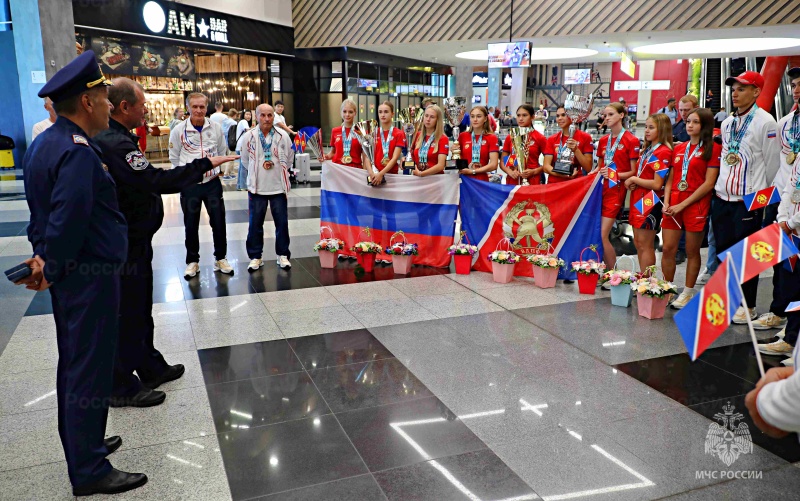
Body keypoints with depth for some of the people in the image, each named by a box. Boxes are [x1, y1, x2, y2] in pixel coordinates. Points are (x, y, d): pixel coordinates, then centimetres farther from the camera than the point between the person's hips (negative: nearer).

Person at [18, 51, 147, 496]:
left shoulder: (44, 143, 12)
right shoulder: (78, 151, -20)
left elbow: (47, 211, 14)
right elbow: (69, 219, -25)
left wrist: (46, 258, 13)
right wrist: (51, 267, -13)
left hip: (68, 274, 10)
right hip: (90, 275, -10)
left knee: (74, 362, 19)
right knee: (90, 367, -1)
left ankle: (82, 445, 35)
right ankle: (89, 472, 11)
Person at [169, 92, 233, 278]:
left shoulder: (216, 127, -2)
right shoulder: (179, 130, -7)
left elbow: (222, 151, 13)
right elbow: (174, 158, 3)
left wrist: (218, 169, 8)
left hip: (213, 183, 1)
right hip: (189, 185, -1)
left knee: (219, 222, 7)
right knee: (191, 226, 8)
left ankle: (220, 258, 23)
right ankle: (192, 261, 23)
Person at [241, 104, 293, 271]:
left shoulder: (283, 136, -5)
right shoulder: (249, 136, -4)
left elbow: (287, 160, 4)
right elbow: (245, 160, 9)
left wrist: (279, 174, 8)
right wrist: (256, 173, 12)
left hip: (278, 186, 0)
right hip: (256, 187, 0)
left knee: (282, 222, 6)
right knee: (255, 223, 6)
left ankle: (283, 255, 19)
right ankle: (255, 256, 18)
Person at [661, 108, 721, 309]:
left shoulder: (713, 149, -2)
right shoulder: (679, 148, 15)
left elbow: (709, 183, -9)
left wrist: (683, 205, -13)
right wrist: (666, 202, -2)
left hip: (696, 205, -5)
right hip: (673, 206, 5)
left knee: (692, 252, 3)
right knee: (668, 249, 3)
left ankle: (688, 292, 14)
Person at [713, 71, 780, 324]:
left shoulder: (765, 122, -9)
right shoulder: (727, 124, 12)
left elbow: (772, 163, -7)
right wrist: (721, 185, 16)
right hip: (722, 198, 6)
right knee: (723, 251, 12)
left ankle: (748, 306, 14)